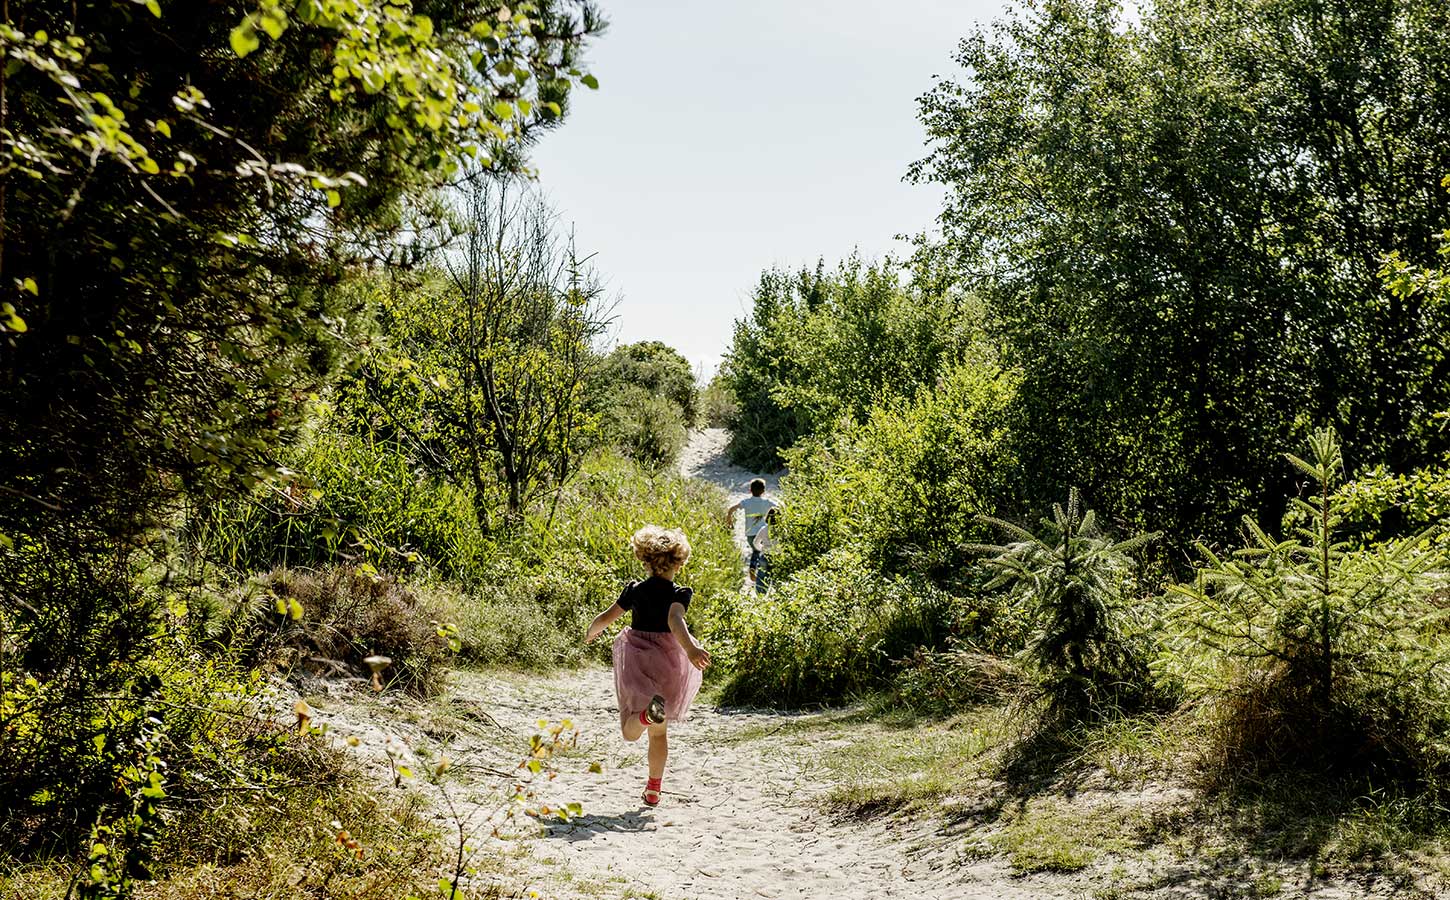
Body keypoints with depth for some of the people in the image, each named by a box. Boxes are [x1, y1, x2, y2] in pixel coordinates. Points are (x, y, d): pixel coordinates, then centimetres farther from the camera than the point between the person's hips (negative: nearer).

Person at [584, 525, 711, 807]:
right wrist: (690, 649, -43)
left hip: (635, 661, 0)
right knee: (659, 732, 17)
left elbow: (605, 618, 2)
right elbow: (675, 621, -29)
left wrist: (591, 633, 23)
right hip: (667, 663, 0)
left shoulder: (635, 590, 0)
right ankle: (653, 791, 22)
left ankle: (648, 713, -36)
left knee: (630, 731, -1)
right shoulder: (679, 594, -8)